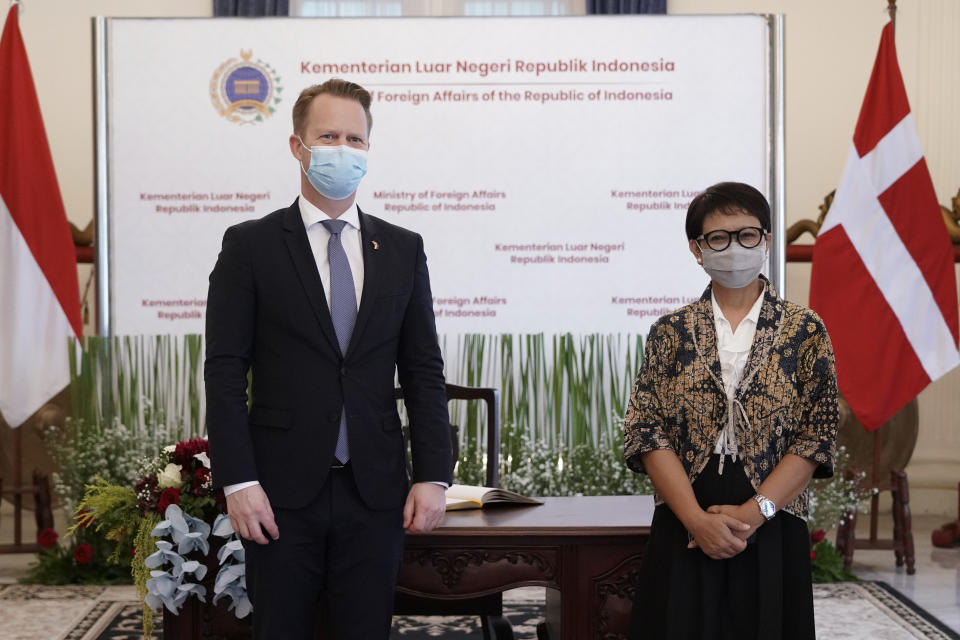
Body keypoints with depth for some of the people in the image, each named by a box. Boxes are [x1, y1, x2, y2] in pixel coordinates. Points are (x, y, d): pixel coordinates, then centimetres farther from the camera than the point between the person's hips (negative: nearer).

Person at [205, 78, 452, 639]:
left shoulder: (403, 250, 9)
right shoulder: (249, 246, 1)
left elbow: (424, 372, 8)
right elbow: (225, 373, -3)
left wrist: (433, 475, 0)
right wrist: (237, 481, -11)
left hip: (376, 490, 2)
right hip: (281, 491, -2)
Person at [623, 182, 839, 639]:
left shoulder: (805, 331, 2)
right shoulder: (671, 331, 5)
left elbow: (817, 436, -3)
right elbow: (645, 431, -2)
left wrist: (754, 512, -14)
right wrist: (698, 519, -14)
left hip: (772, 531, 0)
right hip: (683, 530, 1)